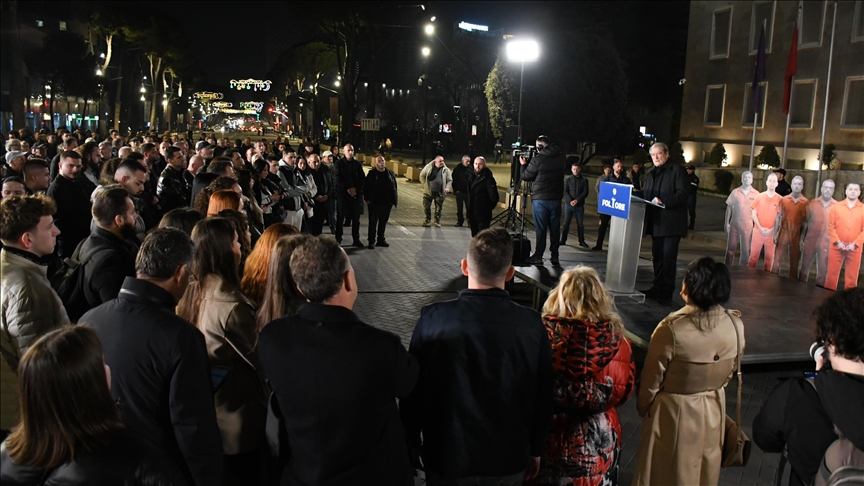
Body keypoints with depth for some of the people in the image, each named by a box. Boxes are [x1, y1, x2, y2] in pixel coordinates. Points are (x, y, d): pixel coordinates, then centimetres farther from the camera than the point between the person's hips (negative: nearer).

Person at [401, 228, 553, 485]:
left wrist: (412, 444, 7)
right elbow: (542, 397, -6)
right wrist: (535, 451, 10)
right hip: (509, 460, 1)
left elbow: (413, 389, -9)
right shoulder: (532, 324, -15)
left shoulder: (432, 318, -18)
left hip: (447, 455, -1)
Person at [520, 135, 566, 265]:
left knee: (540, 229, 1)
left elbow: (526, 176, -5)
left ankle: (538, 256, 4)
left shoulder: (538, 159, -13)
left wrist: (523, 165, 13)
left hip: (540, 199, -5)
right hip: (556, 198, 5)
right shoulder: (560, 157, 4)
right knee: (555, 228, 10)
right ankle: (554, 256, 14)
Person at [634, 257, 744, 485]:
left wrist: (643, 407, 2)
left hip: (674, 413, -4)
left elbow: (652, 379, -17)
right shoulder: (736, 326, -16)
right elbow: (730, 372, 1)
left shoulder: (671, 329, -30)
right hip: (713, 410, 4)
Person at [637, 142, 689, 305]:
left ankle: (667, 293, -2)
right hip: (655, 222, 7)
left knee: (668, 257, -6)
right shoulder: (650, 174, 17)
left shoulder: (677, 170, -5)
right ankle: (658, 288, 24)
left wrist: (663, 201, -26)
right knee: (657, 257, 14)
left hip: (671, 223, -7)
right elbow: (644, 194, 19)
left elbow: (682, 195, -14)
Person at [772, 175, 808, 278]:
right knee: (777, 260, 2)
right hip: (783, 233, 0)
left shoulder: (805, 202, -2)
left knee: (794, 262, 9)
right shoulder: (783, 200, 1)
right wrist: (775, 234, 1)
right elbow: (778, 218, 4)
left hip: (797, 235, 0)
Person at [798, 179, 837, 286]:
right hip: (810, 241, 1)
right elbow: (805, 223, 6)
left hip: (826, 243, -1)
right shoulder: (812, 203, 2)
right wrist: (801, 239, 4)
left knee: (822, 270, 7)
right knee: (805, 267, 10)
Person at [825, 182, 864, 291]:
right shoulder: (836, 206, 4)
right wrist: (837, 242, -10)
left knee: (852, 276, 4)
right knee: (832, 273, 3)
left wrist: (855, 244, -11)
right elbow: (830, 226, 0)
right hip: (837, 246, 0)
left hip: (855, 248, 0)